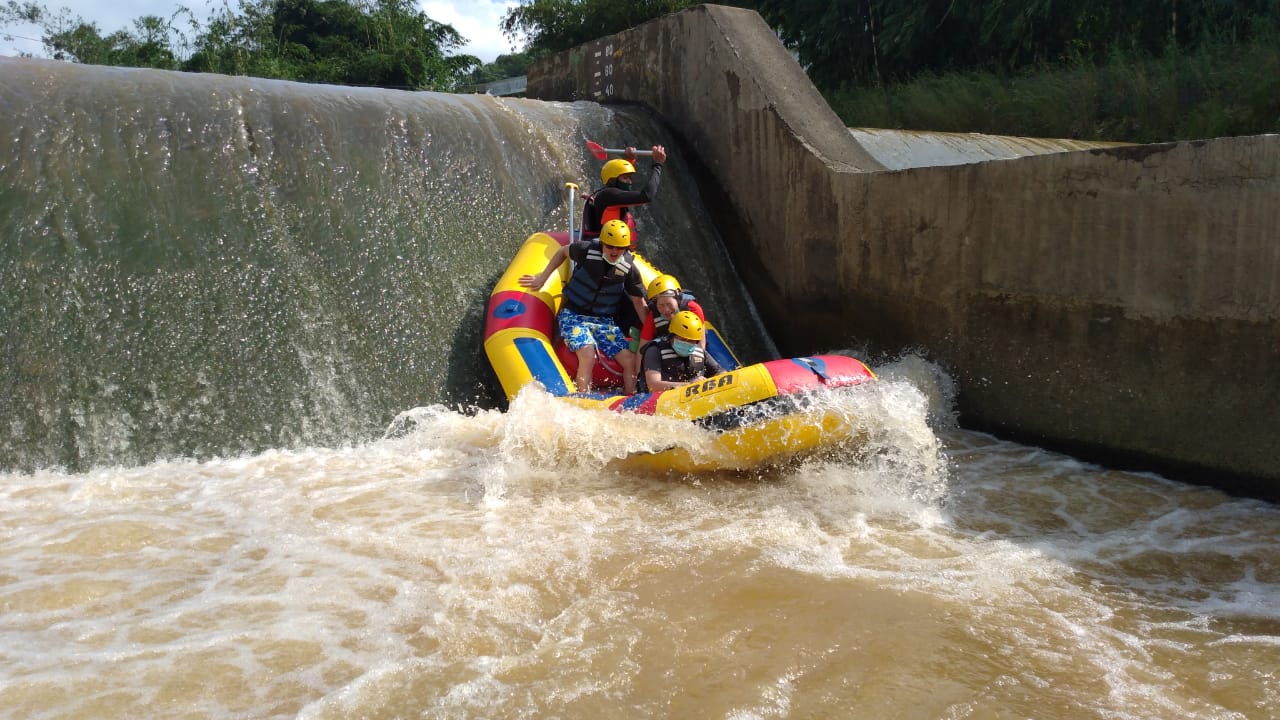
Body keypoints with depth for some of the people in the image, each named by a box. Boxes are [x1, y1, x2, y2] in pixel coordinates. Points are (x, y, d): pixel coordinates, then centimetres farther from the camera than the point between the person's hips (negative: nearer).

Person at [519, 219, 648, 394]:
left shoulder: (629, 268, -8)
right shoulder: (587, 250, -15)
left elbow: (639, 302, 2)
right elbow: (563, 252, 7)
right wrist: (542, 278, 6)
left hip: (604, 321, 4)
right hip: (573, 315, -3)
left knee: (631, 361, -8)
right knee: (588, 357, -29)